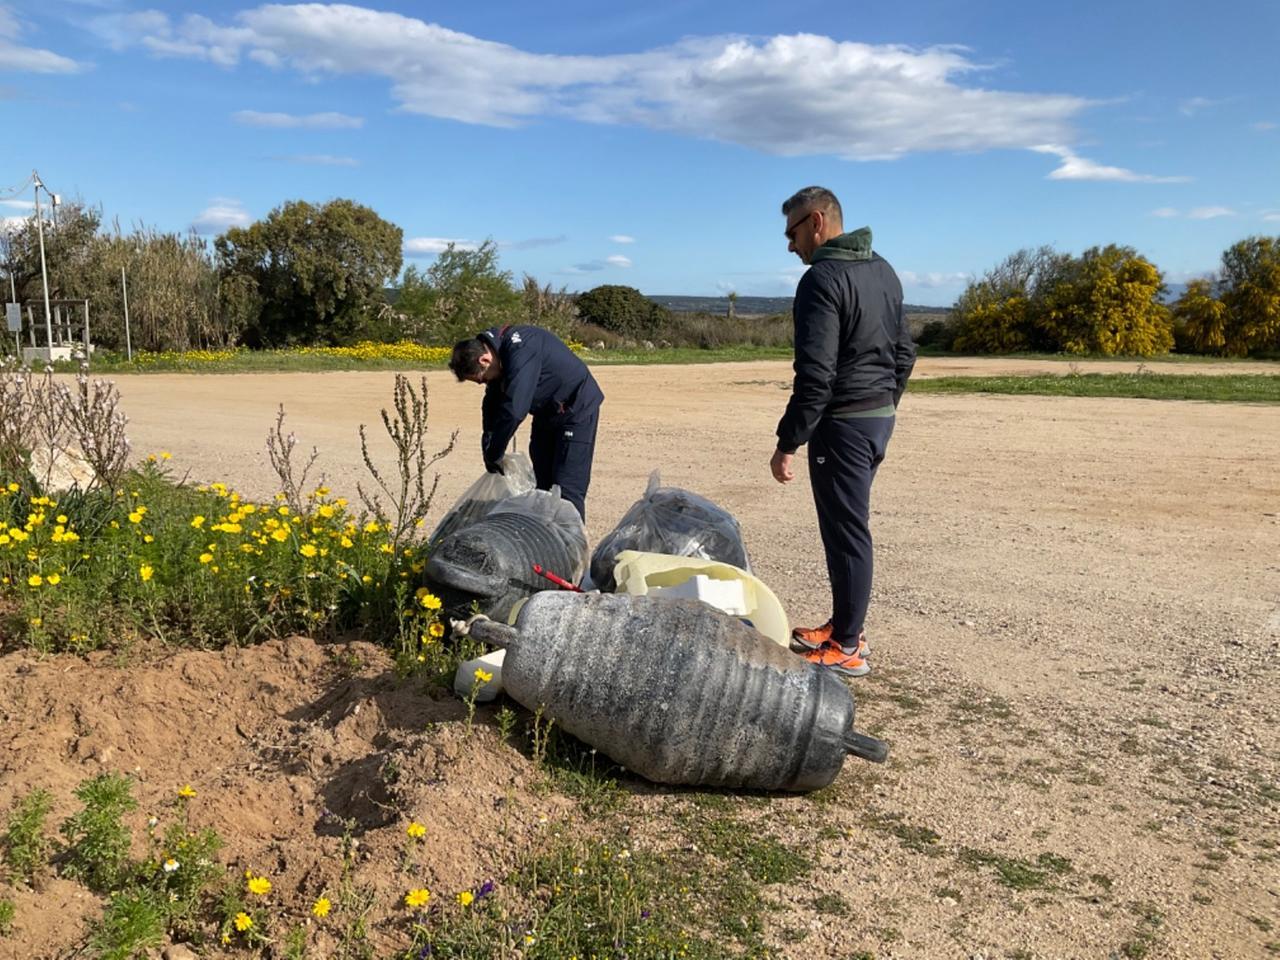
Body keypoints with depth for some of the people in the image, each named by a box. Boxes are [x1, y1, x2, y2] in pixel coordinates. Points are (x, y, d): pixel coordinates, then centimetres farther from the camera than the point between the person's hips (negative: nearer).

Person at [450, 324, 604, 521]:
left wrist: (493, 455, -26)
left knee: (567, 490, -12)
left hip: (576, 410, -9)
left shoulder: (521, 350, -33)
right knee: (542, 487, 10)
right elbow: (492, 405, 5)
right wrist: (489, 451, -6)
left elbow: (513, 411, -37)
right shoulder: (496, 348, -4)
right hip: (546, 414, 9)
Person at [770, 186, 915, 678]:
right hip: (880, 416, 9)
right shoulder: (883, 271, 13)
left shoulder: (822, 278, -15)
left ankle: (848, 647, 5)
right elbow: (905, 352, 17)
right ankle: (844, 625, 26)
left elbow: (815, 375, -22)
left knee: (846, 531, -3)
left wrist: (788, 443, -19)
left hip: (843, 422, -9)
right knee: (850, 525, 16)